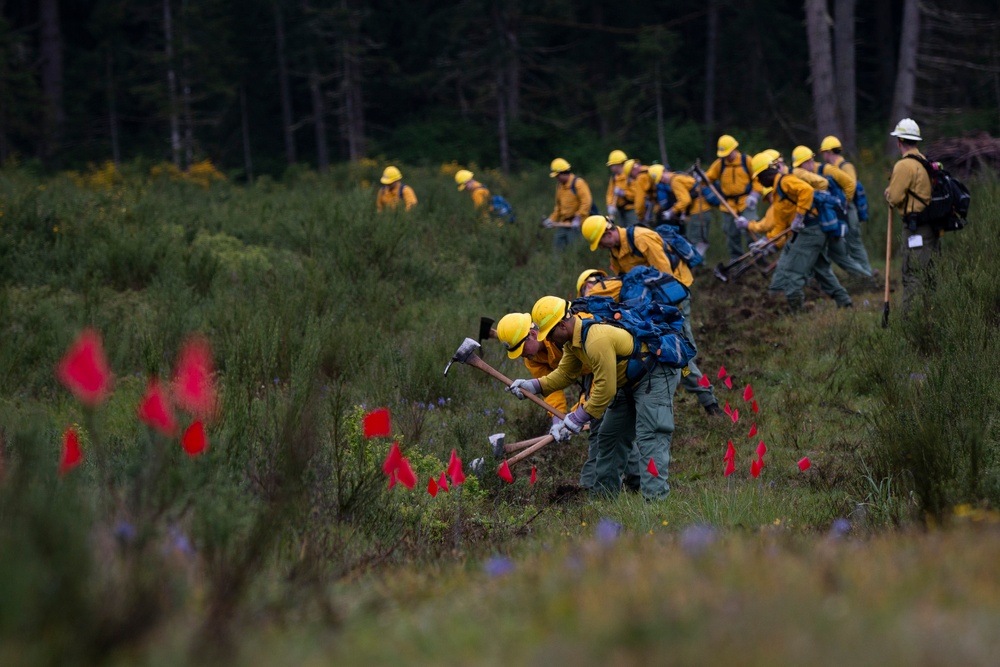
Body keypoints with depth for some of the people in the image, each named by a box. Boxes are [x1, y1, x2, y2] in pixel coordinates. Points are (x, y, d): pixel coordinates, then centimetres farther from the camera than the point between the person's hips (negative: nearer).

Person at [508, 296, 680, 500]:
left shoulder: (597, 340, -32)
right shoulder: (573, 339, 0)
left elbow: (605, 389, -29)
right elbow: (565, 373, 10)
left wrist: (579, 418, -20)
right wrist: (534, 385, -3)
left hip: (655, 375, -11)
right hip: (630, 383, 11)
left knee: (649, 437, -21)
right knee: (609, 436, 14)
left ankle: (654, 497, -28)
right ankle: (605, 495, 21)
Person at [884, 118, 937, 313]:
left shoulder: (904, 165, -12)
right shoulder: (925, 163, 15)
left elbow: (894, 198, -14)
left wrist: (888, 192, 6)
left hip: (915, 228, -9)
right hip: (932, 227, 9)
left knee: (913, 276, -9)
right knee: (930, 273, 13)